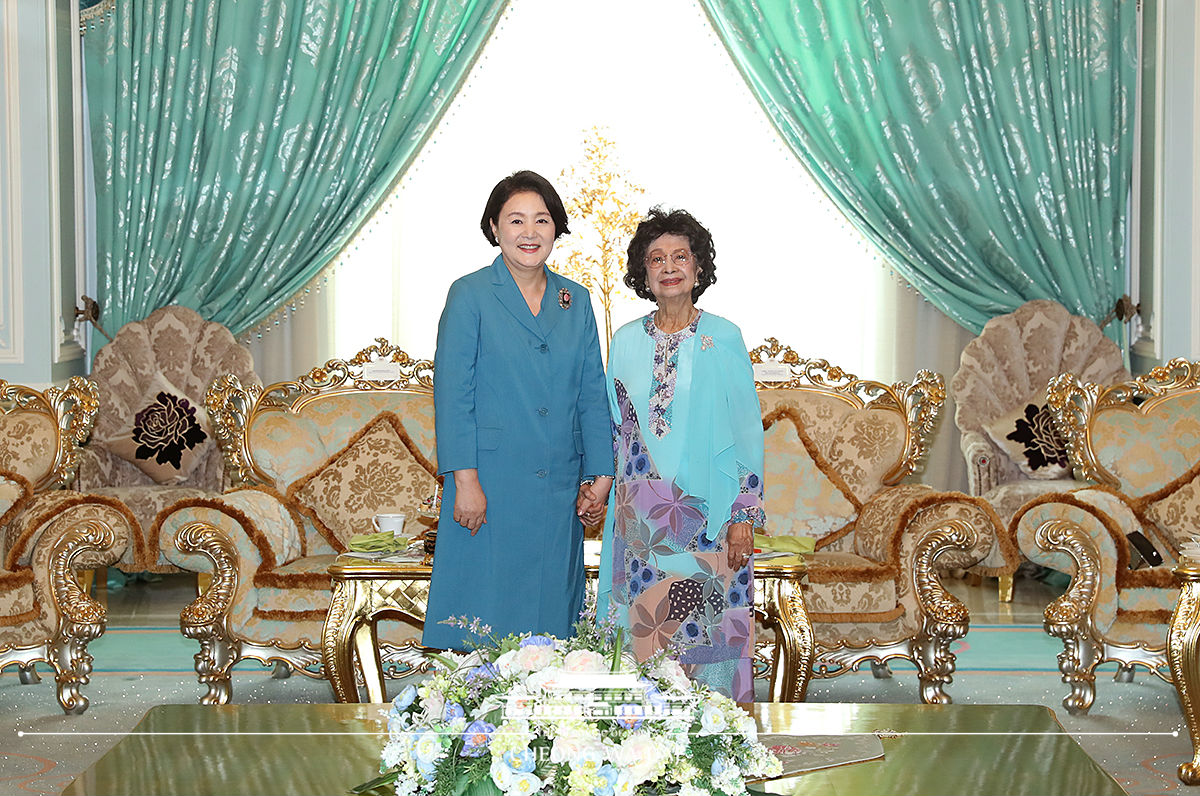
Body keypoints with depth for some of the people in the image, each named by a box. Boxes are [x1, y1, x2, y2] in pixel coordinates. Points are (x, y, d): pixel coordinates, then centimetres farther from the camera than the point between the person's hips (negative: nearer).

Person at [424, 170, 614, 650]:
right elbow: (452, 394, -5)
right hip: (490, 485, -4)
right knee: (485, 613, -1)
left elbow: (592, 395, 12)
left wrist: (600, 475, 6)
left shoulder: (576, 300, 11)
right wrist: (465, 481, -12)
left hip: (560, 488, 4)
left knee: (551, 609, 7)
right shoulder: (470, 295, -1)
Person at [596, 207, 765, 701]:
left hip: (708, 513, -3)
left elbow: (747, 430, -2)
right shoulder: (626, 342, 8)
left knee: (708, 633, -2)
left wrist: (744, 516, -7)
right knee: (644, 626, 5)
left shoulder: (723, 339, -2)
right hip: (641, 518, 3)